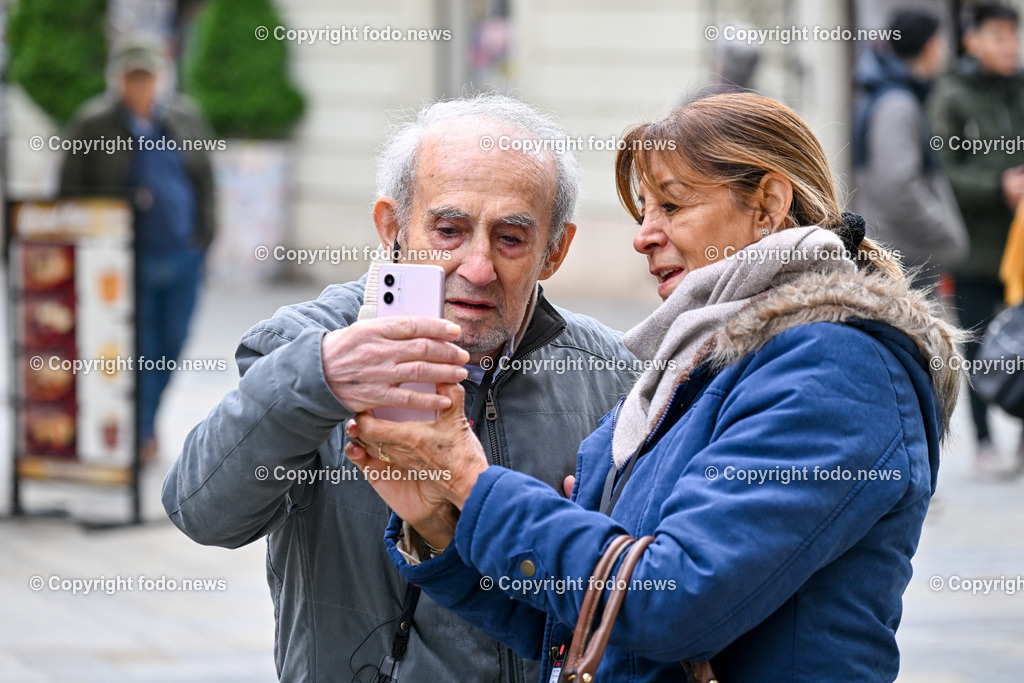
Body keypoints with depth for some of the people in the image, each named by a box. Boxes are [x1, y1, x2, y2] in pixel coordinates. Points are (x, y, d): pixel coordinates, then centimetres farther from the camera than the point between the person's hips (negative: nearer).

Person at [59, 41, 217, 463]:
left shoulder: (184, 119, 7)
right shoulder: (94, 124, -4)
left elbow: (204, 178, 13)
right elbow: (72, 189, -1)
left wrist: (204, 234, 7)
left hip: (183, 254, 4)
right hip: (131, 260, -4)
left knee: (173, 343, 10)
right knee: (141, 347, -3)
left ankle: (147, 414, 31)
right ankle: (141, 433, 7)